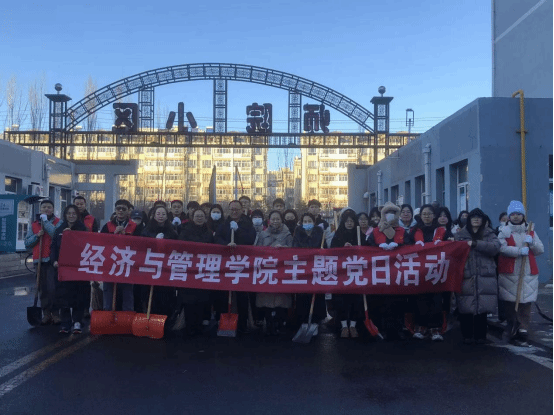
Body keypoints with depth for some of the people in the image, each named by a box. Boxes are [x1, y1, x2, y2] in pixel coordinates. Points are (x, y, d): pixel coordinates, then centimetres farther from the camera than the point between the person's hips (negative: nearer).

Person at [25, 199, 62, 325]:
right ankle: (46, 313, 14)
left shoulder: (58, 223, 4)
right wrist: (37, 235, -4)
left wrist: (45, 221, -10)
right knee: (43, 289, 6)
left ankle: (55, 313, -1)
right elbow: (27, 243, 14)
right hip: (39, 260, 4)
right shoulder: (34, 225, 17)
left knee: (53, 288, -10)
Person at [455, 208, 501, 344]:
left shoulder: (489, 234, 12)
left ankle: (480, 335, 13)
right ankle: (467, 335, 9)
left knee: (482, 306, 0)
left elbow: (496, 247, -8)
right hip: (466, 277, 0)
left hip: (484, 277, 0)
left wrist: (475, 244, -16)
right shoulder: (460, 234, 13)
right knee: (466, 307, -3)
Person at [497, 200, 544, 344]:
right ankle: (511, 328, 16)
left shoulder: (530, 231, 13)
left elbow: (540, 250, 8)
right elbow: (502, 248, -14)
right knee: (508, 302, 2)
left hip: (528, 274, 2)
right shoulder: (504, 231, 2)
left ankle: (523, 329, 2)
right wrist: (520, 250, -22)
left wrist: (531, 243, -11)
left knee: (525, 302, -3)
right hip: (508, 274, -2)